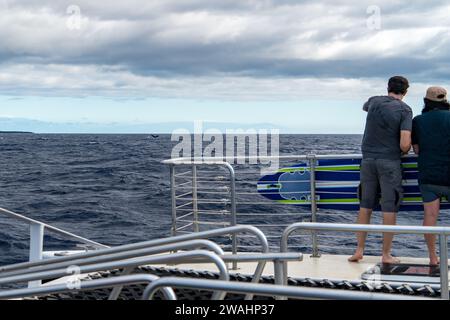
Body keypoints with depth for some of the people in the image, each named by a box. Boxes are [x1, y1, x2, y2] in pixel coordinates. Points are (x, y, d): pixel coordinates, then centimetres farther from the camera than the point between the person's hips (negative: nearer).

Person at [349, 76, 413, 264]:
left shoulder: (374, 101, 6)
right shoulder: (404, 110, -7)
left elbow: (364, 107, 33)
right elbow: (405, 144, -16)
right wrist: (405, 151, 7)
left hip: (368, 159, 4)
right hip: (390, 161, -4)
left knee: (365, 206, 11)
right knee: (389, 209, 2)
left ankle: (359, 250, 12)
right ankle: (386, 254, 5)